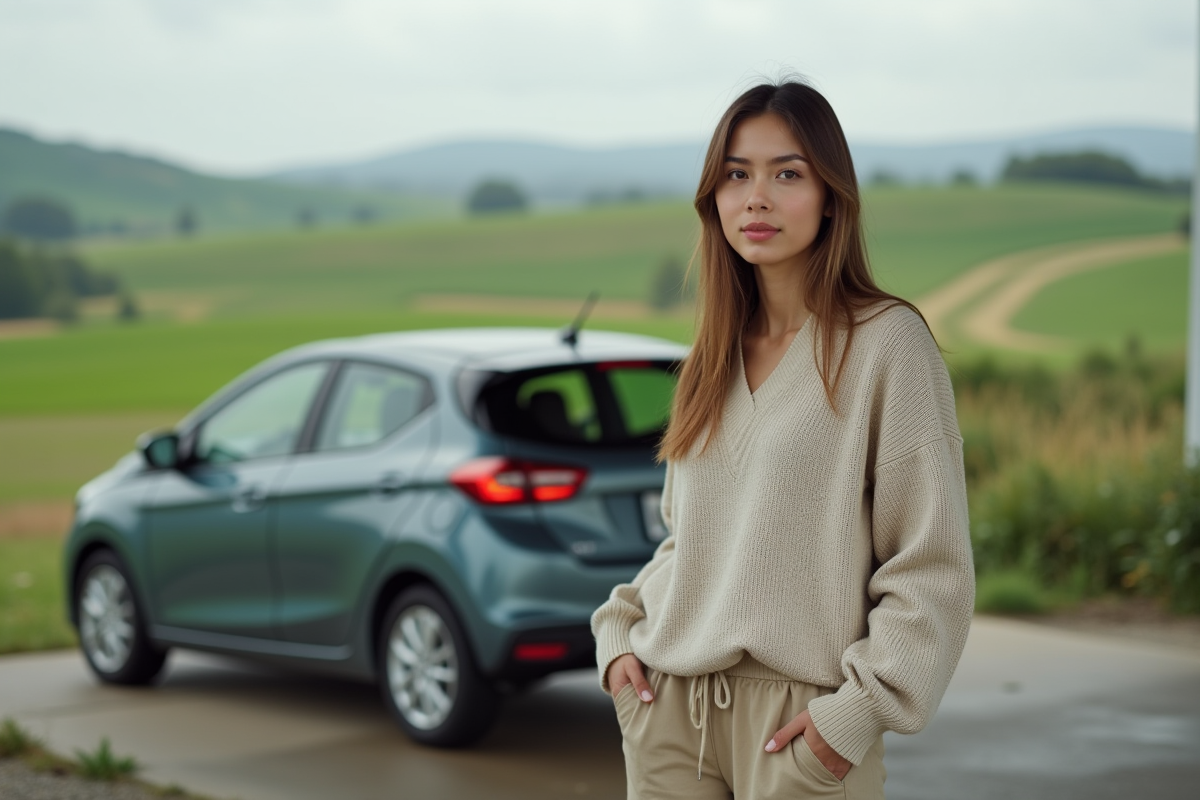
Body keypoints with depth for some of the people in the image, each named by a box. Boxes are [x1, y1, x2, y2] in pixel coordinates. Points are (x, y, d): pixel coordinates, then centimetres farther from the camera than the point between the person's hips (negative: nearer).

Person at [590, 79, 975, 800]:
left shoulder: (888, 342, -8)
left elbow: (933, 567, -10)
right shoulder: (719, 351, 11)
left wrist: (859, 710, -15)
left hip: (799, 718, -5)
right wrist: (620, 630, 6)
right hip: (669, 703, 5)